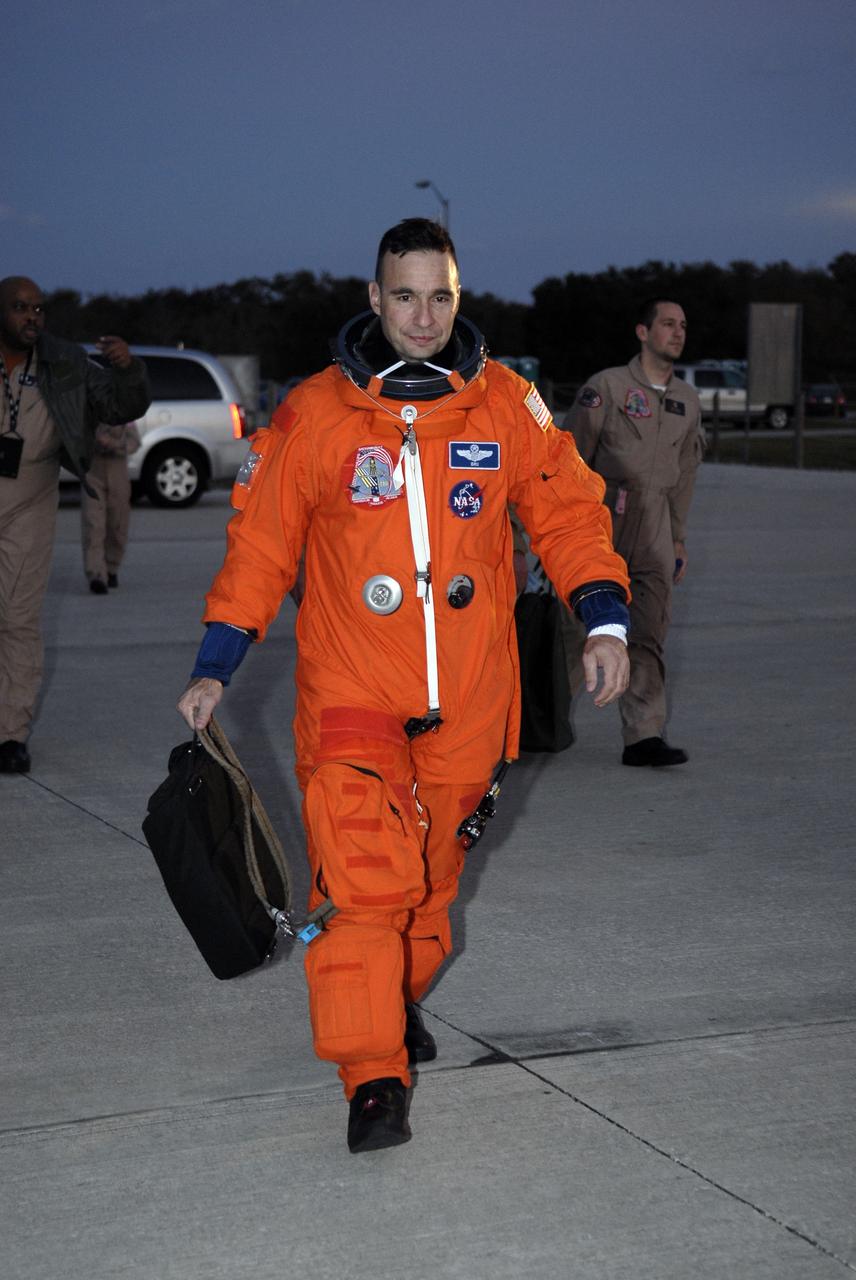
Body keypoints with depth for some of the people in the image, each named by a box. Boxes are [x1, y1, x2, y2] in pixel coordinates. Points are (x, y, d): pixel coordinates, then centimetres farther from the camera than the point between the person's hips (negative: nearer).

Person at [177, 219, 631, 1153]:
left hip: (468, 691, 2)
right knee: (361, 876, -12)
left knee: (431, 869, 15)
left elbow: (567, 509, 7)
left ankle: (400, 999, 39)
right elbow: (261, 541, 3)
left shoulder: (505, 405, 1)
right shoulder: (313, 414, -3)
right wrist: (215, 667, 0)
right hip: (350, 687, -2)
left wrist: (603, 619, -5)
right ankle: (372, 1076, -7)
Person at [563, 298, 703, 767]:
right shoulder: (606, 386, -6)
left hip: (653, 527, 4)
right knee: (579, 627, 2)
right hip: (600, 519, -4)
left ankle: (643, 736, -8)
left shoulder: (688, 401, 13)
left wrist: (679, 538, 18)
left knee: (649, 632, -5)